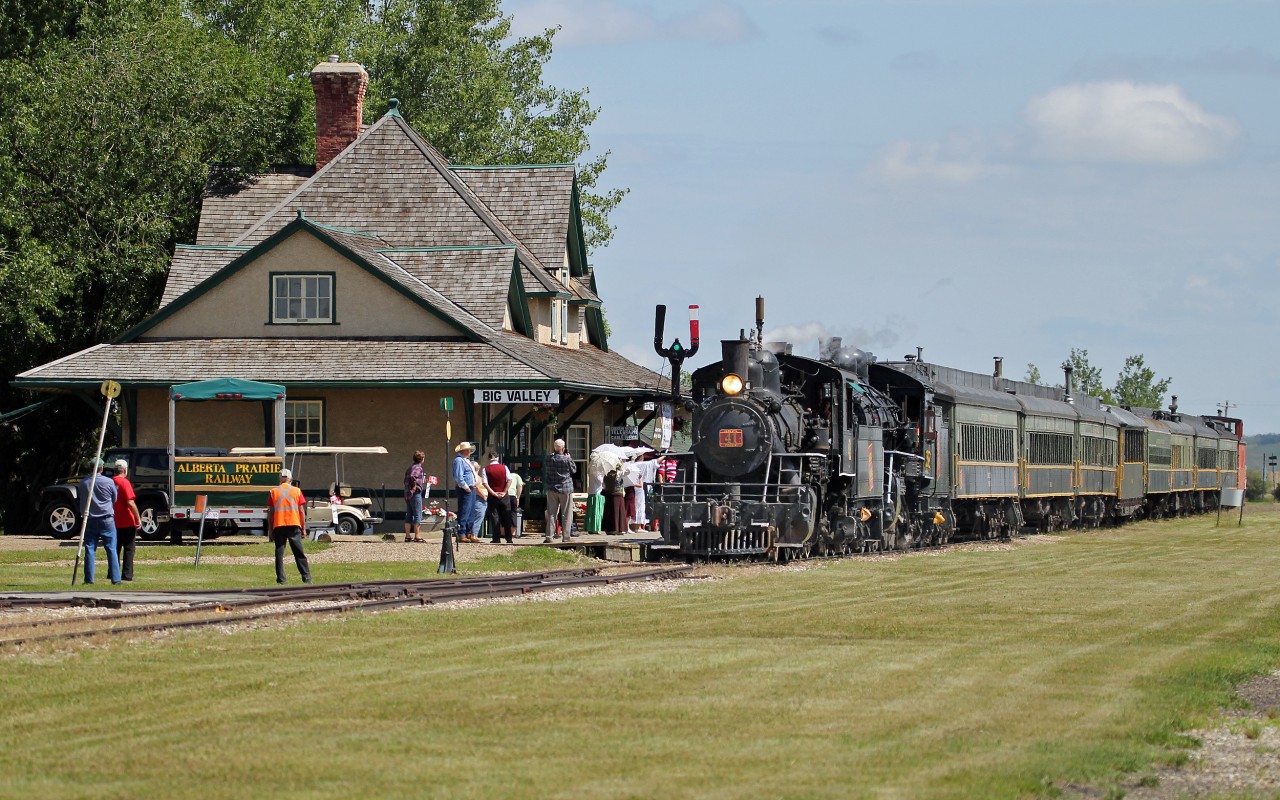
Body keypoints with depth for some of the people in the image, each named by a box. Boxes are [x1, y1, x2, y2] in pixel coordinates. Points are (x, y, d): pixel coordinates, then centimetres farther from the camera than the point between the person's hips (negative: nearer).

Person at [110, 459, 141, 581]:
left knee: (115, 548, 13)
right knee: (129, 549, 0)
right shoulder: (124, 482, -13)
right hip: (127, 522, -6)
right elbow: (130, 503, -20)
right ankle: (127, 575, -5)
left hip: (114, 522, 6)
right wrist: (138, 518, -13)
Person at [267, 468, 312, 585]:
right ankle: (307, 578, -2)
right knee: (299, 553, 2)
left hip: (278, 526, 0)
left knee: (279, 554, 2)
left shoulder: (274, 492, 7)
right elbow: (302, 511, 4)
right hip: (294, 525, 0)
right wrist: (304, 528, 9)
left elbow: (270, 513, 5)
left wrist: (270, 530, 10)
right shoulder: (297, 491, 6)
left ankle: (281, 579, -5)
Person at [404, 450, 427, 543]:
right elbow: (412, 476, -28)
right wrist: (415, 485, -16)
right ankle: (417, 536, -6)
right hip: (415, 493, -9)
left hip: (407, 494, 9)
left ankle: (407, 536, 12)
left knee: (409, 515, 10)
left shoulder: (410, 467, 17)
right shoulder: (418, 467, -11)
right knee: (418, 515, -5)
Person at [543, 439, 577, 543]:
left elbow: (545, 473, 7)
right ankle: (566, 536, 3)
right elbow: (574, 470, 3)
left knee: (551, 513, 6)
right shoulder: (567, 459, -12)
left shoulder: (548, 459, -3)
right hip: (566, 489, -3)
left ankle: (549, 536, 2)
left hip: (552, 489, 3)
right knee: (566, 514, 4)